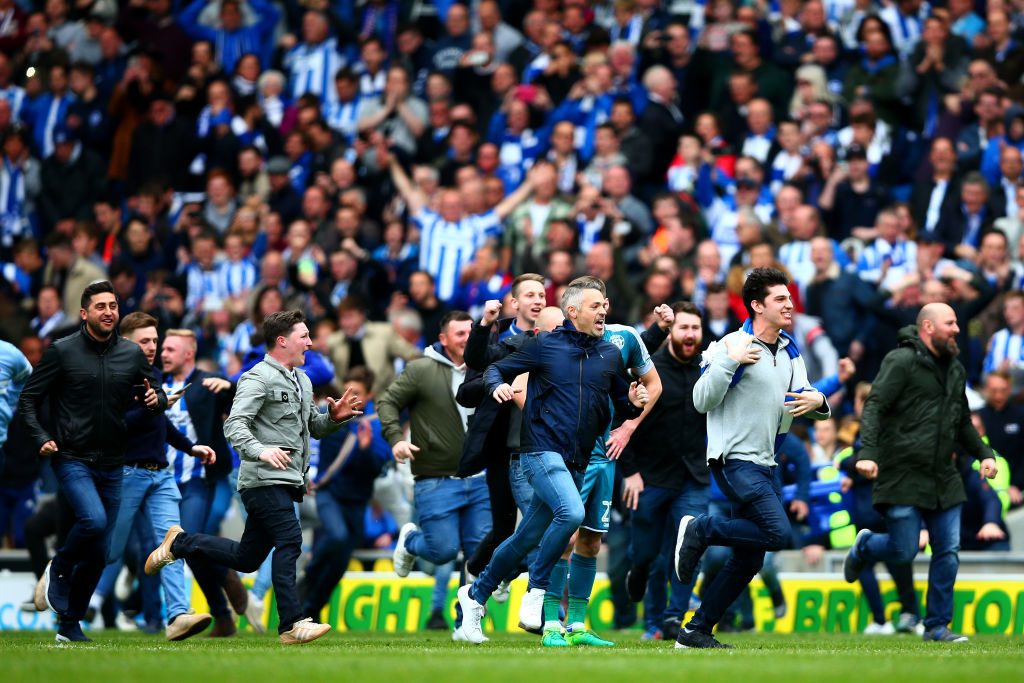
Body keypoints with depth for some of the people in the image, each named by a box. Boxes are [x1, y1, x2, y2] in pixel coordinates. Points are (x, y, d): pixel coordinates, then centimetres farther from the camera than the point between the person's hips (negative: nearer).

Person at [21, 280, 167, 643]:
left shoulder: (132, 354, 7)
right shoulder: (62, 352, -3)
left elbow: (156, 392, 17)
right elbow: (28, 399, 1)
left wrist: (157, 399, -8)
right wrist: (41, 438, -14)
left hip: (112, 464, 4)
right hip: (72, 460, -4)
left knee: (99, 552, 6)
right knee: (93, 520, -29)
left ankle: (70, 625, 19)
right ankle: (58, 570, 0)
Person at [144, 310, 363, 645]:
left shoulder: (302, 381, 20)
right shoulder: (259, 378, -9)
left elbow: (313, 427, 29)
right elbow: (234, 425, -17)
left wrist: (335, 417, 7)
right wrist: (260, 451, -35)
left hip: (288, 481, 9)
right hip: (264, 480, -9)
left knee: (246, 558, 11)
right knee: (289, 541, -18)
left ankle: (180, 543, 28)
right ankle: (291, 625, -19)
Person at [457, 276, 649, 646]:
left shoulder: (610, 354, 10)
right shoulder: (544, 346, 0)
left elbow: (623, 405, 17)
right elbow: (496, 369, 8)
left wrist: (634, 402, -6)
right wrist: (498, 386, -14)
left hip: (577, 461, 5)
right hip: (541, 451, -5)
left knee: (528, 538, 9)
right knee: (571, 512, -29)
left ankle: (475, 595, 26)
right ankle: (537, 588, -10)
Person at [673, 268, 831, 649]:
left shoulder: (790, 353, 13)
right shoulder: (733, 346, -10)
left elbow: (805, 398, 20)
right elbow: (702, 401, -13)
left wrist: (817, 402, -4)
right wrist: (730, 362, -25)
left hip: (765, 465, 8)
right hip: (735, 460, -8)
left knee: (749, 560, 7)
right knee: (779, 534, -23)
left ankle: (696, 631, 14)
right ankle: (700, 531, -5)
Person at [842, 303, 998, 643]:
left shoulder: (956, 370, 16)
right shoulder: (901, 361, -8)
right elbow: (874, 407, -16)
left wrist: (984, 454, 13)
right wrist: (868, 453, -28)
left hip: (944, 479, 7)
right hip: (904, 477, -7)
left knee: (948, 552, 1)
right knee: (904, 551, -6)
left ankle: (937, 626, 10)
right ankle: (864, 547, 28)